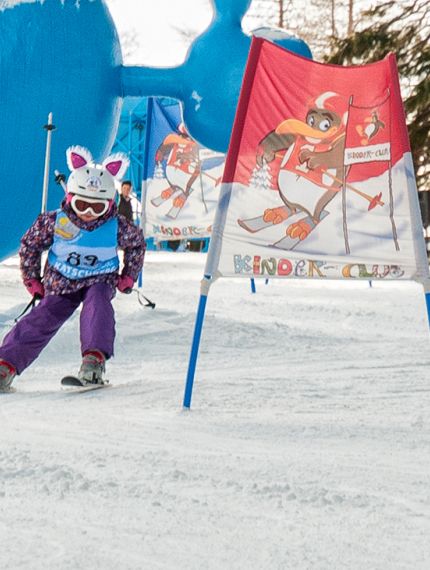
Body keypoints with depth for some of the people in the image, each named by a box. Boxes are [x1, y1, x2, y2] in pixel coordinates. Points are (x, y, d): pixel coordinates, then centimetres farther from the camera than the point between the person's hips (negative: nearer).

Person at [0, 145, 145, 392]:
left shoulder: (118, 227, -16)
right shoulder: (54, 221, -16)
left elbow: (137, 244, 7)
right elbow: (29, 244, 1)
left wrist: (128, 276, 5)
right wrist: (32, 280, 3)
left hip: (100, 280, -1)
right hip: (61, 281, 1)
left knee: (97, 304, -33)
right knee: (43, 320, -13)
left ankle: (95, 359, -42)